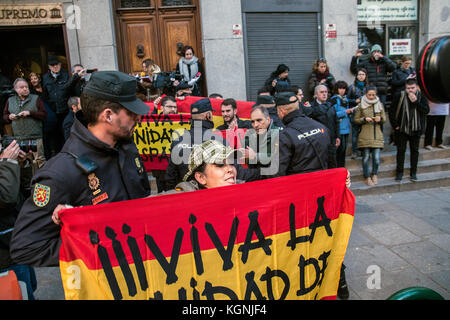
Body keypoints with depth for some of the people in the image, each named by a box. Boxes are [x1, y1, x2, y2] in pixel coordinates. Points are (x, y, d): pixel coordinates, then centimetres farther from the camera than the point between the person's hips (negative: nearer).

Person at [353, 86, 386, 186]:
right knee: (366, 157, 1)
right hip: (365, 136, -2)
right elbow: (356, 120, 4)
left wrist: (380, 118, -8)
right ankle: (367, 177, 18)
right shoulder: (361, 105, 2)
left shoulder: (380, 104, 11)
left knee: (376, 158, -3)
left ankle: (374, 174, 23)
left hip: (377, 135, 2)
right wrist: (364, 119, -13)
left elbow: (384, 119, 15)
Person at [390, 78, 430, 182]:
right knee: (401, 150, 5)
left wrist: (415, 102, -22)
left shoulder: (421, 97, -3)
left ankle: (413, 173, 19)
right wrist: (395, 125, -5)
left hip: (416, 129, 1)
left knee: (414, 150, 9)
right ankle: (399, 172, 15)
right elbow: (392, 112, -3)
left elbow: (426, 110, -12)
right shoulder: (399, 96, -8)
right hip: (402, 129, -1)